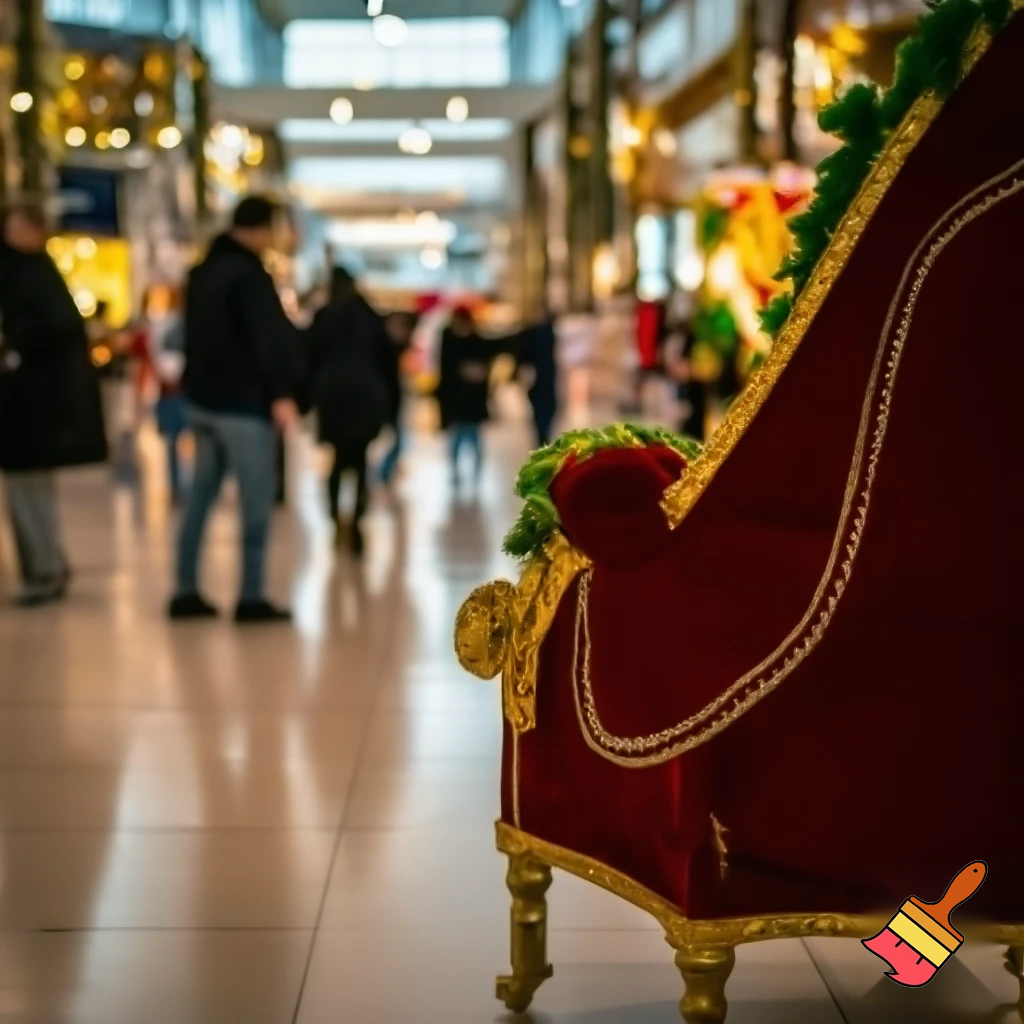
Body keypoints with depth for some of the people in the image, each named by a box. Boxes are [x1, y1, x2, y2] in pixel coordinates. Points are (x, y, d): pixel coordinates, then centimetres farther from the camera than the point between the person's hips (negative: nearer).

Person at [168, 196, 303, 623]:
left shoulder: (203, 272, 15)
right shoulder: (249, 274, -13)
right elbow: (270, 338, -22)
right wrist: (281, 392, -26)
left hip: (202, 399, 9)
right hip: (242, 403, -9)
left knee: (200, 495, 12)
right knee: (257, 499, -3)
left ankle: (186, 591, 13)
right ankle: (251, 597, -2)